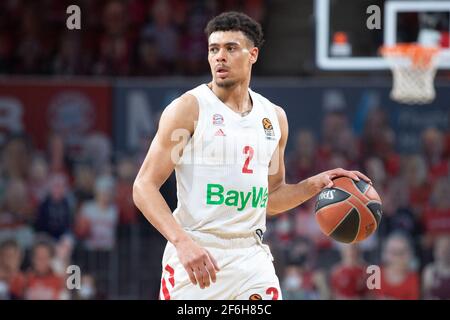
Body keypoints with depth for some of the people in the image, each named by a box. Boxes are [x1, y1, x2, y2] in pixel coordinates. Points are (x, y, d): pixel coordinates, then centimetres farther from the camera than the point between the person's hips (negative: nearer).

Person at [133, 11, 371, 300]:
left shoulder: (274, 117, 12)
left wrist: (315, 185, 5)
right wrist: (182, 241, -23)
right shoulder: (189, 108, -5)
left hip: (251, 255, 4)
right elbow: (144, 186, -10)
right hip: (195, 254, -4)